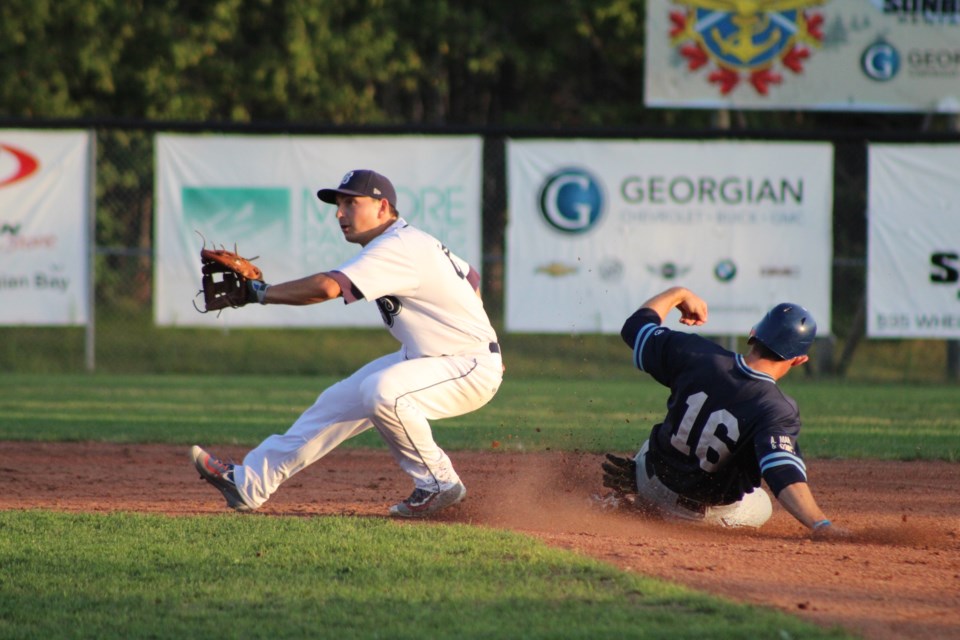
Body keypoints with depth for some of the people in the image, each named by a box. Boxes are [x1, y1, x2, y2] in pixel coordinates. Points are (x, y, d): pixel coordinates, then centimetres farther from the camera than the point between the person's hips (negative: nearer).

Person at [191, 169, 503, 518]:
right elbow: (470, 279, 22)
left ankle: (438, 483, -14)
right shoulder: (414, 241, 8)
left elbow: (327, 286, -35)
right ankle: (248, 483, 15)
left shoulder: (398, 248, -23)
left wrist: (260, 292, -25)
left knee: (380, 392, -33)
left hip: (472, 370, -11)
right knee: (340, 401, 8)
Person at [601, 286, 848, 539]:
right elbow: (783, 474, -46)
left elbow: (635, 327, -4)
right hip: (713, 506, -5)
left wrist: (679, 294, 11)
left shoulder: (698, 356, -20)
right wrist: (820, 525, -56)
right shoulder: (777, 410, -32)